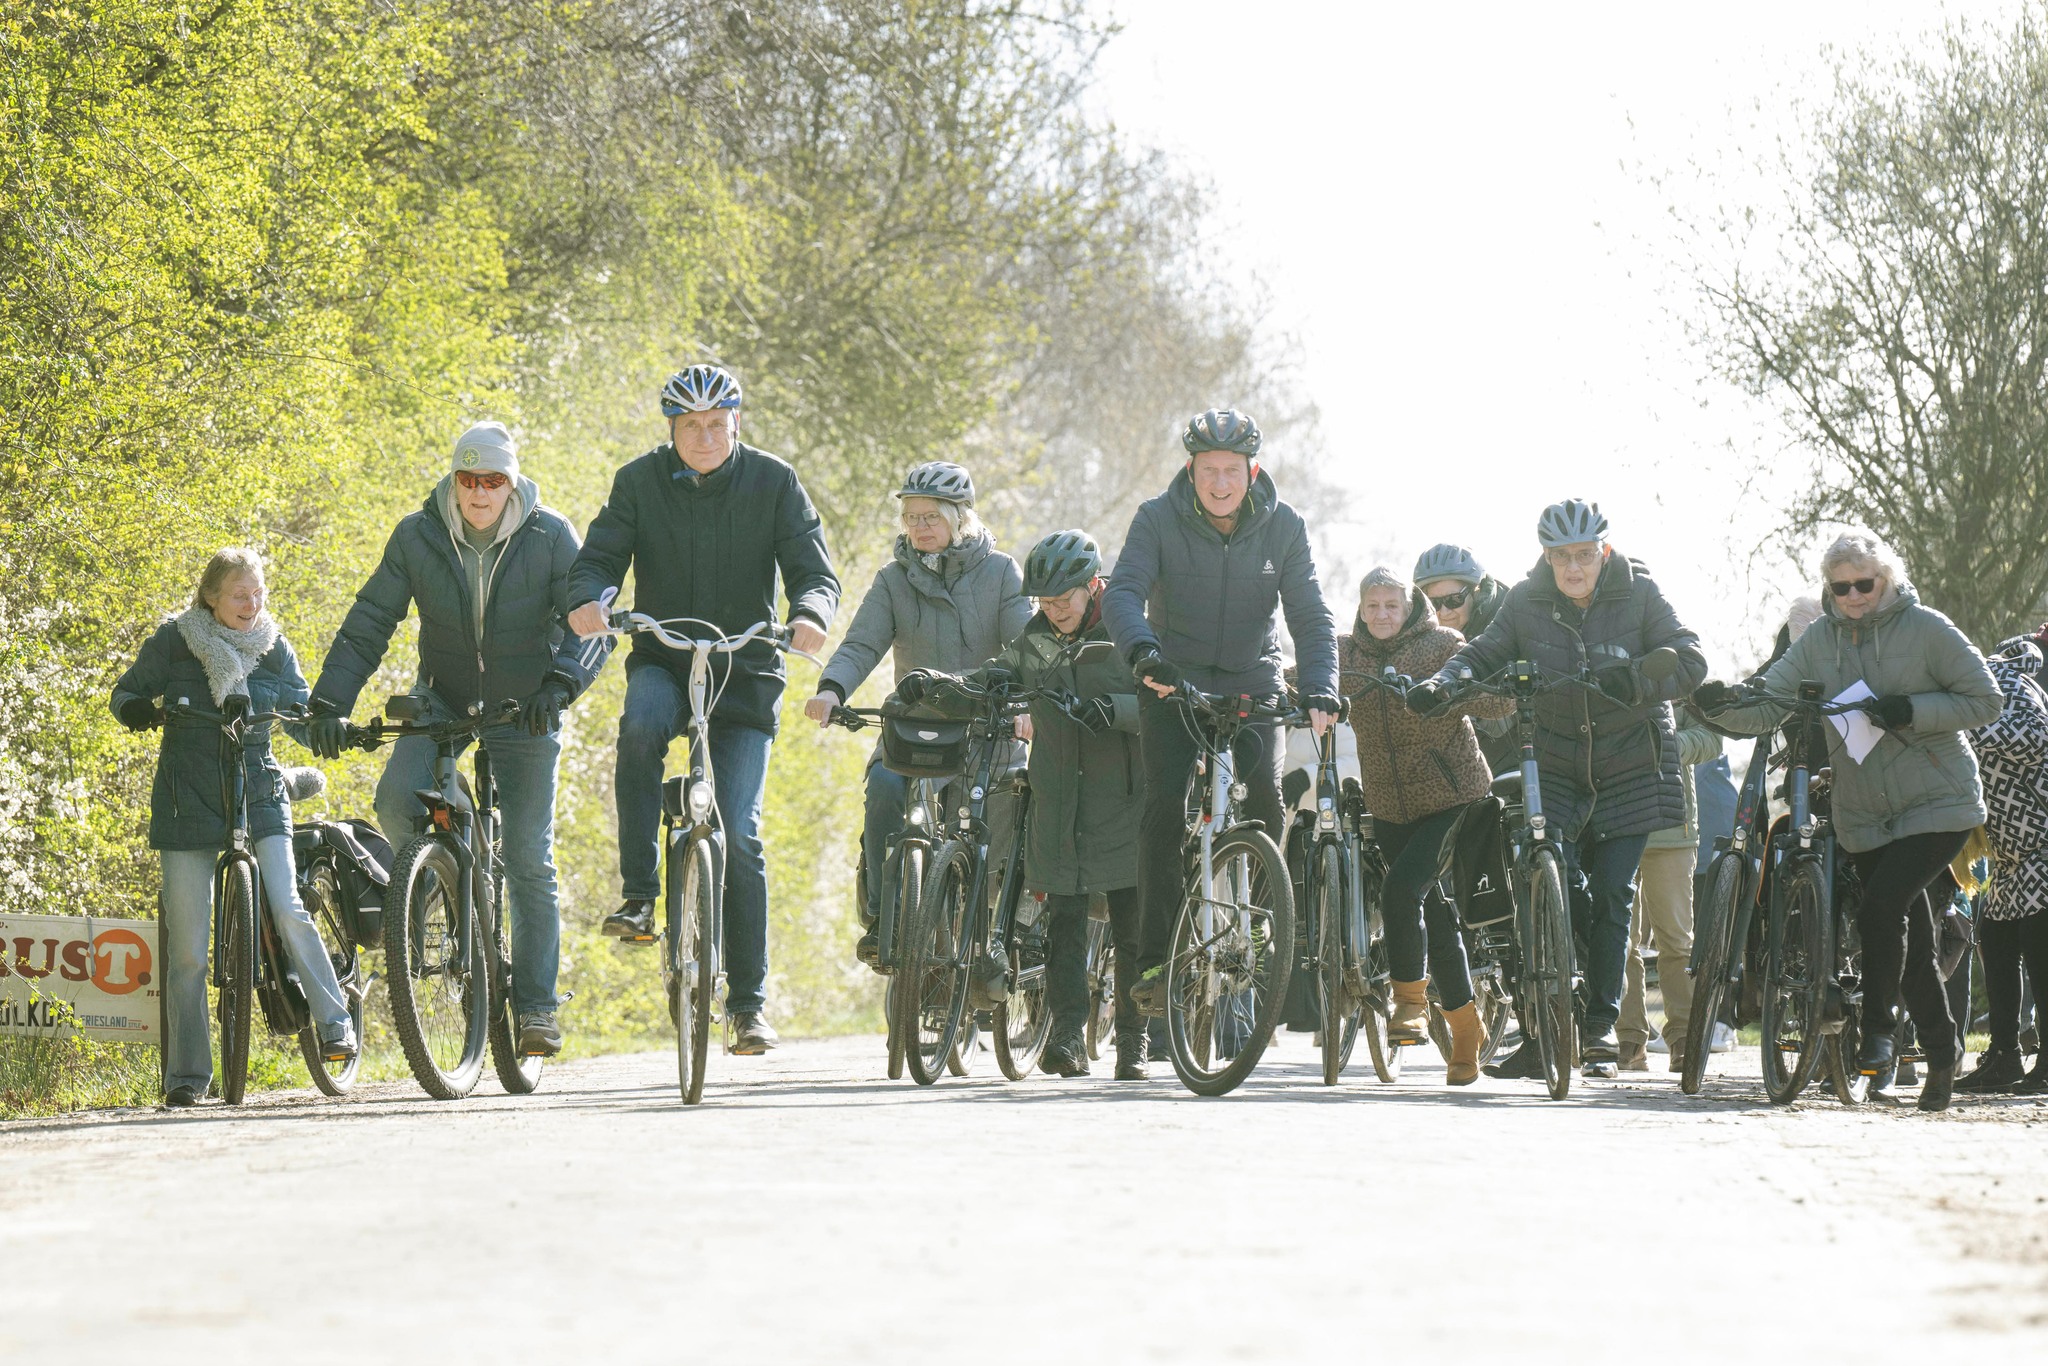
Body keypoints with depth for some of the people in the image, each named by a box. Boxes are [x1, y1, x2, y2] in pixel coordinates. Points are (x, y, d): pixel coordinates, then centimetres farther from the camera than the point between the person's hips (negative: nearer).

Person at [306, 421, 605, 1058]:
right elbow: (368, 623, -10)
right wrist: (330, 702, -22)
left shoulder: (549, 537, -14)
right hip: (444, 697, 2)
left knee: (529, 861, -3)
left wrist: (560, 682, -38)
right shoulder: (418, 537, -11)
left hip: (525, 711, -1)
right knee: (396, 802, -26)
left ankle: (537, 1004, 6)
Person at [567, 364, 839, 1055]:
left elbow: (814, 570, -8)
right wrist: (588, 599, -32)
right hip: (663, 661, 1)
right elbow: (599, 557, -8)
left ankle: (749, 1000, 1)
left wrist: (810, 613, -31)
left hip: (745, 671, -1)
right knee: (641, 723, -36)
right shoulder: (640, 482, -1)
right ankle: (638, 895, -27)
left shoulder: (773, 484, -3)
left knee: (739, 835, -9)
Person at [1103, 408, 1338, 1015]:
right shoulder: (1158, 519, -10)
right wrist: (1143, 651, -42)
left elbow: (1310, 617, -9)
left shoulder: (1282, 526, -6)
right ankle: (1155, 959, -14)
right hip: (1174, 680, -1)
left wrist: (1320, 690, -26)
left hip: (1252, 681, 1)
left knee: (1266, 800, -17)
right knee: (1165, 807, -17)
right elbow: (1123, 593, -21)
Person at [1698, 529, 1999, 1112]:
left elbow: (1985, 701, -7)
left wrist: (1911, 711, -20)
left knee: (1881, 905, -23)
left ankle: (1878, 1028, -10)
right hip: (1864, 817, 5)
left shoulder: (1926, 628, -8)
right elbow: (1769, 703, -4)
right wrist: (1725, 707, -25)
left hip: (1937, 804, -5)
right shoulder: (1820, 639, 3)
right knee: (1911, 941, 10)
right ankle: (1941, 1057, 21)